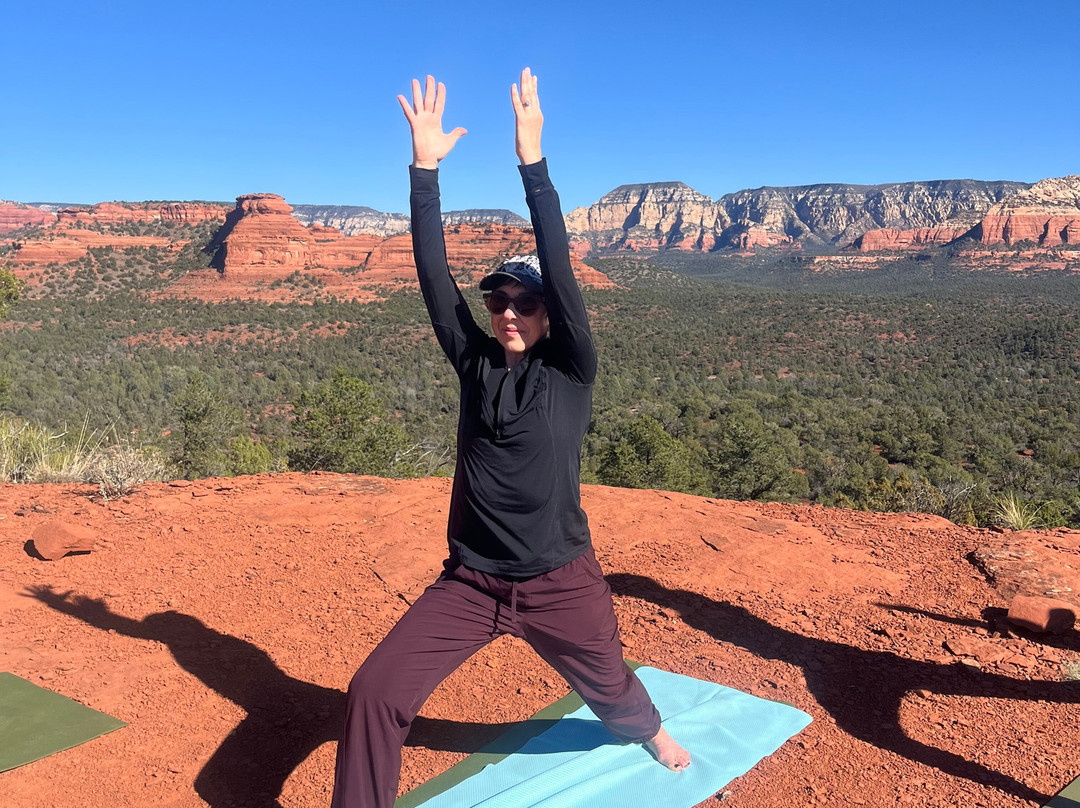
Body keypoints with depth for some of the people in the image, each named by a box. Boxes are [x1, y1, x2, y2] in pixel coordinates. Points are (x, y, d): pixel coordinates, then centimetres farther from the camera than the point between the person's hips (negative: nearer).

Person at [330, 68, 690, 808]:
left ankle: (650, 731, 61)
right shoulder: (474, 362, -2)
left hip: (561, 582, -1)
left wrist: (533, 162, -25)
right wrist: (426, 167, -17)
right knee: (374, 693, -12)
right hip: (471, 581, 2)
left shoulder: (571, 371, -9)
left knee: (610, 686, 24)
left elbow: (559, 268, -21)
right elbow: (434, 275, -9)